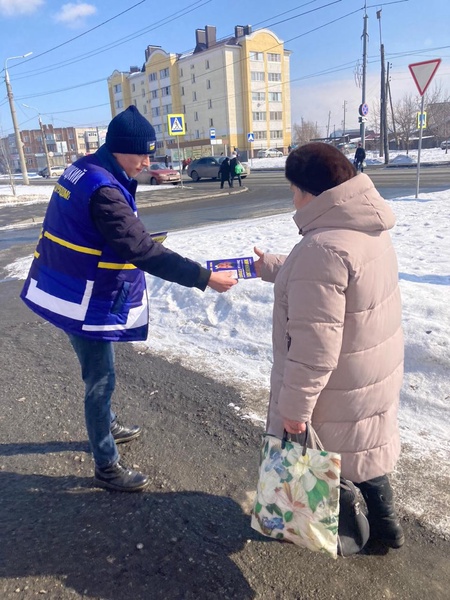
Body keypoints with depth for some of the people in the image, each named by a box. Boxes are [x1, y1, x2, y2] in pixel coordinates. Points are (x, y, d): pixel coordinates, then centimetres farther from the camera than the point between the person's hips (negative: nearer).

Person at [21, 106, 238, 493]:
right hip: (85, 302, -10)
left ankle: (108, 426, 47)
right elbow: (144, 251, -31)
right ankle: (107, 468, 20)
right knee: (101, 379, 3)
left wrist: (130, 243, 8)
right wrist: (205, 278, -30)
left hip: (69, 288, 10)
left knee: (99, 374, 25)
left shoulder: (82, 170, 6)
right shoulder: (103, 191, -26)